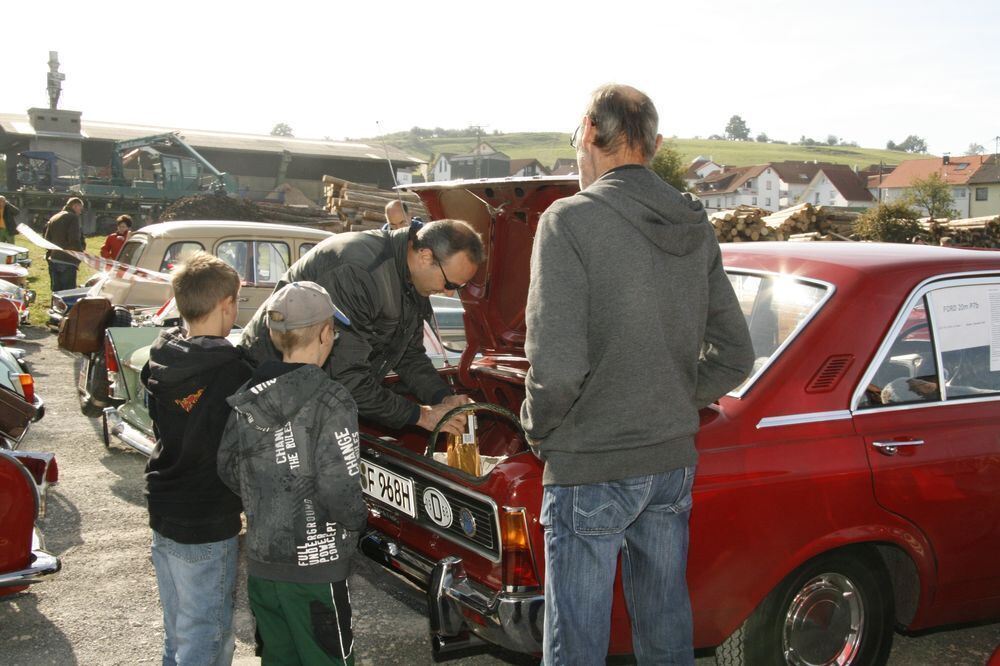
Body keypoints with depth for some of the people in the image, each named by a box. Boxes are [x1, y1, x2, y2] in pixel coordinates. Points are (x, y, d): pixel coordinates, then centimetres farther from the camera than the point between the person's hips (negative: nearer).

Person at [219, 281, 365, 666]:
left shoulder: (249, 398, 1)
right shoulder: (331, 403, -17)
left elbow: (229, 469, 7)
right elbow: (339, 490, -20)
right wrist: (358, 520, -2)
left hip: (260, 562, 6)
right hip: (315, 566, -6)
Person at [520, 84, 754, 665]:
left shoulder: (570, 221, -14)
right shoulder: (697, 229, 6)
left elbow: (558, 367, -22)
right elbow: (736, 356, 10)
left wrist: (539, 428, -3)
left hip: (590, 470, -6)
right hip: (673, 462, 7)